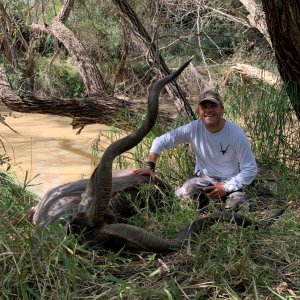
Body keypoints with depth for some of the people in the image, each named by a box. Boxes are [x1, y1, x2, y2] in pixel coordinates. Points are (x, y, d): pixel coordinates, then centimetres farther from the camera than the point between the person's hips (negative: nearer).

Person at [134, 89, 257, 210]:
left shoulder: (236, 133, -17)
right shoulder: (193, 129, -13)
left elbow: (251, 169, -13)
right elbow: (160, 141, -6)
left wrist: (226, 188, -22)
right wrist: (150, 166, -20)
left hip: (229, 181, -1)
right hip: (203, 177, 1)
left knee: (235, 204, -30)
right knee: (184, 193, -30)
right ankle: (201, 199, 5)